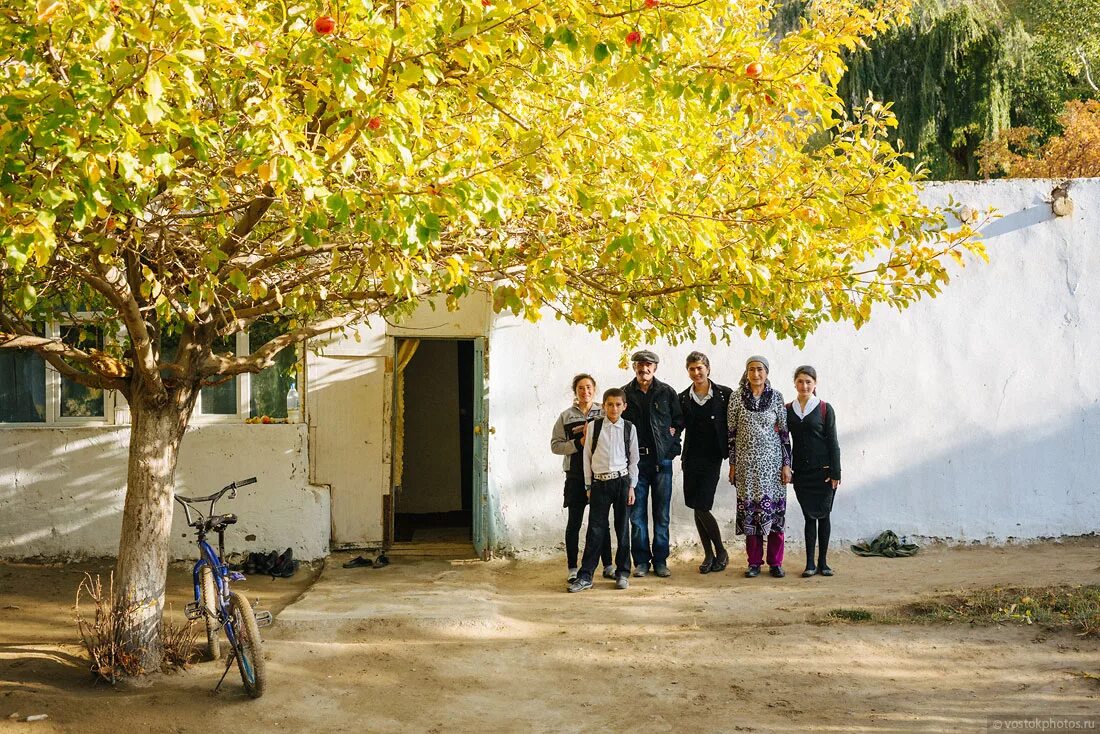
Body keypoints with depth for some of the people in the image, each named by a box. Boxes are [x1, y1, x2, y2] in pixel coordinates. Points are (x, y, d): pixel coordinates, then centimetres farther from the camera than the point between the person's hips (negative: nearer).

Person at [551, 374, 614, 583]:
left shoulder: (603, 414, 5)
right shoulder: (566, 416, 4)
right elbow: (555, 445, 1)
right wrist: (579, 443, -12)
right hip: (576, 475, 0)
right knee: (574, 522, 3)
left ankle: (608, 566, 16)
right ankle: (572, 568, 11)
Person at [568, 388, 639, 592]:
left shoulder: (629, 428, 3)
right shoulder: (593, 426, 2)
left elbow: (634, 459, 7)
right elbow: (587, 456, 5)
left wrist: (631, 486, 1)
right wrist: (589, 486, 4)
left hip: (622, 481, 1)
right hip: (599, 482, 0)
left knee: (622, 528, 6)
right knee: (595, 530, -2)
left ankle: (622, 573, 17)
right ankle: (585, 576, 2)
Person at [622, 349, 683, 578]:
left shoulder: (667, 392, 5)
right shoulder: (624, 394, 4)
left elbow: (679, 420, 14)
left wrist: (673, 437, 1)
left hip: (662, 459, 0)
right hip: (635, 460, 0)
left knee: (662, 514, 4)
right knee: (637, 514, 3)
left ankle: (660, 560, 13)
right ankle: (641, 560, 11)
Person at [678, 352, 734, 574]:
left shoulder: (724, 394, -3)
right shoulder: (683, 398, 6)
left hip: (712, 457, -4)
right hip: (691, 458, 4)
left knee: (701, 507, -11)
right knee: (697, 508, 5)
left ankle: (720, 552, 7)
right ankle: (709, 554, 16)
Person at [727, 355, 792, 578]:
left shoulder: (776, 397, 2)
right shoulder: (737, 397, 2)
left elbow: (784, 431, 3)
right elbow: (732, 432, 5)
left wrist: (787, 464, -1)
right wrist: (732, 464, 3)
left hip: (772, 460, 0)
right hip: (746, 463, 0)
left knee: (774, 508, -1)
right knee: (749, 508, 1)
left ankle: (776, 562, 9)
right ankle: (754, 562, 9)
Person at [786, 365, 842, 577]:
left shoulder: (825, 409, -1)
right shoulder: (788, 410, 6)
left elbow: (832, 442, -2)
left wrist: (835, 472, -7)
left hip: (823, 471, -2)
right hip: (801, 472, 2)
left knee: (823, 515, 3)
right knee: (809, 516, 4)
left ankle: (822, 562, 11)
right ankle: (810, 563, 6)